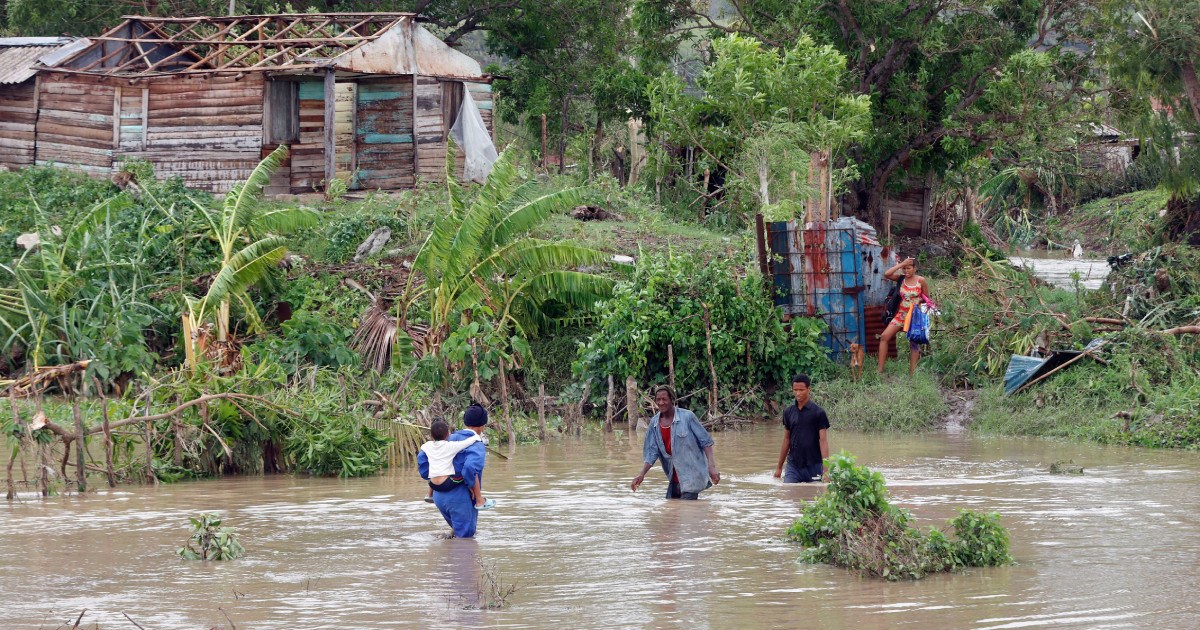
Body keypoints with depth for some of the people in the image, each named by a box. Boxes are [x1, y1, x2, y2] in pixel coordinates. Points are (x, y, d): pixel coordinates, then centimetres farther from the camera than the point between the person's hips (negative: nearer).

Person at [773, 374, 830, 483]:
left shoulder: (818, 413, -7)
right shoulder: (788, 412, 6)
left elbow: (823, 441, -10)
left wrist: (826, 470, -18)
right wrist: (779, 467, 16)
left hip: (813, 466, -3)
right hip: (793, 466, 3)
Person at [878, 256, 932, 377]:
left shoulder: (921, 280, -5)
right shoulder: (901, 278, 0)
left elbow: (927, 298, 2)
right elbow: (887, 274, -16)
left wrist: (918, 301, -18)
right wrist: (901, 264, -14)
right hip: (901, 314, 2)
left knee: (914, 344, 3)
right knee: (884, 337, -11)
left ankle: (912, 373, 5)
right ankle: (880, 369, -10)